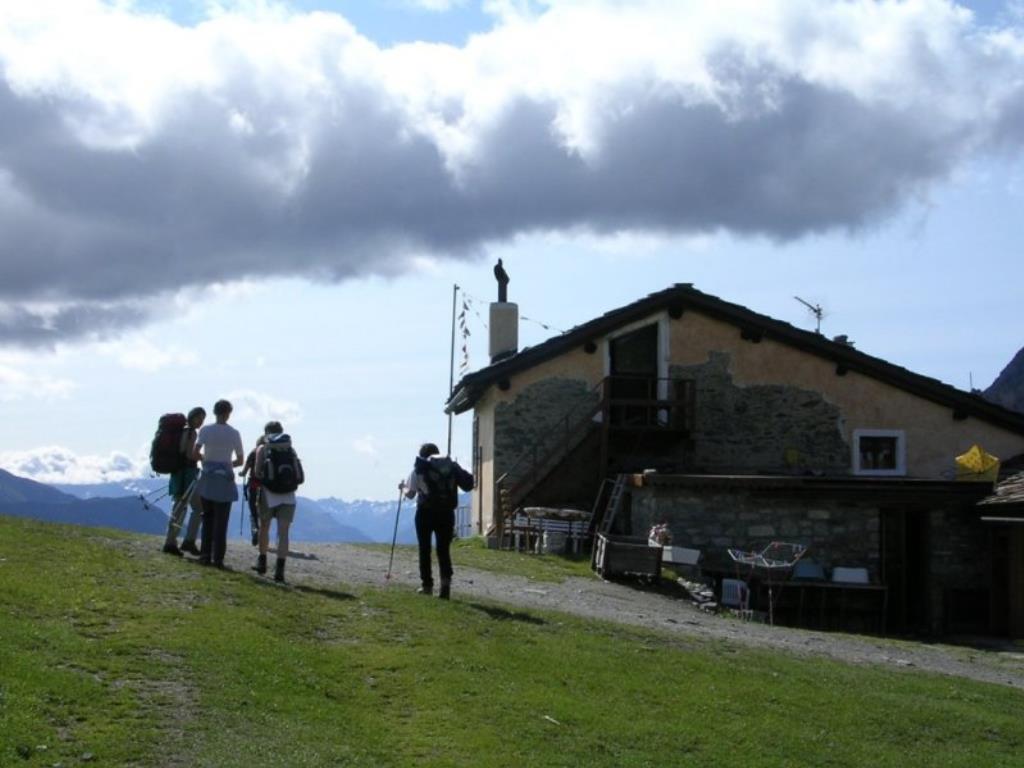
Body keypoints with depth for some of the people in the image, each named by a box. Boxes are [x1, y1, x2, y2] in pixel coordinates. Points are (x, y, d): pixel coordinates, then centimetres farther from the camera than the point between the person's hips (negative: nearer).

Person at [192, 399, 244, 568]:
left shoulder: (205, 430, -3)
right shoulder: (234, 433, -3)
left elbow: (195, 454, -9)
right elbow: (240, 460, 2)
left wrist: (205, 459, 11)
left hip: (207, 479, 1)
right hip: (225, 480, -1)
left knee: (207, 519, 14)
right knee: (221, 521, 3)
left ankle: (205, 556, 12)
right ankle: (218, 558, 0)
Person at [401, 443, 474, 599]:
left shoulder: (419, 468, 2)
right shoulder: (452, 466, 7)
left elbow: (410, 493, 5)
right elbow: (467, 483, -1)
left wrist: (403, 487, 26)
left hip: (426, 511, -2)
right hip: (446, 512, 2)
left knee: (424, 549, 11)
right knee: (444, 549, 7)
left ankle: (427, 584, 13)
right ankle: (446, 580, -15)